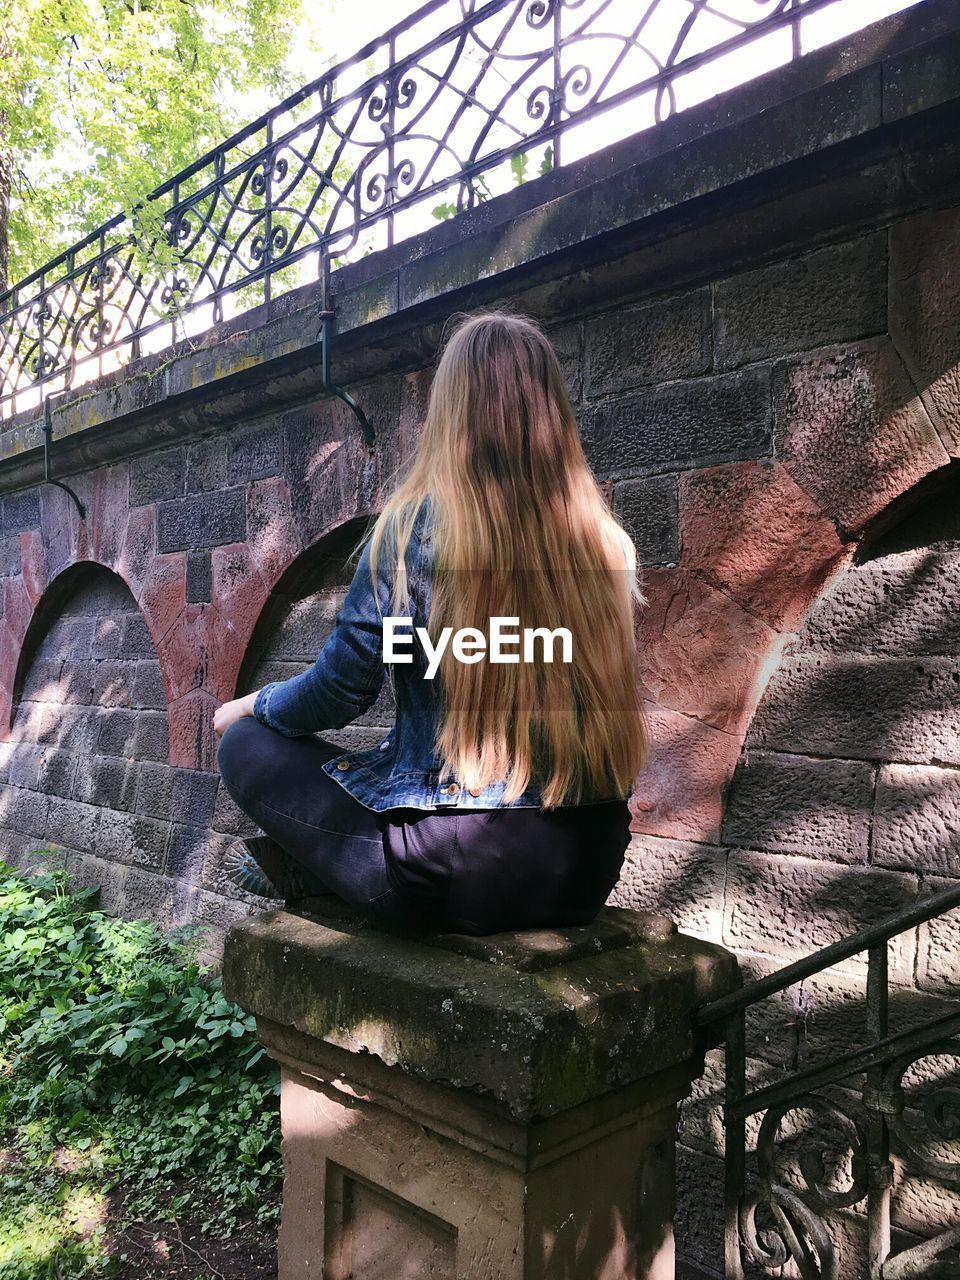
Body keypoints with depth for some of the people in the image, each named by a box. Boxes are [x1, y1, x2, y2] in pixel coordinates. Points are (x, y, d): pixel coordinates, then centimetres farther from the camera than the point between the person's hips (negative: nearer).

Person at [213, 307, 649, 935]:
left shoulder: (415, 527, -13)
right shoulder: (608, 541, -1)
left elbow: (339, 693, -7)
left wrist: (251, 706, 12)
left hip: (456, 872, -5)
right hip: (588, 868, 6)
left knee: (247, 746, 11)